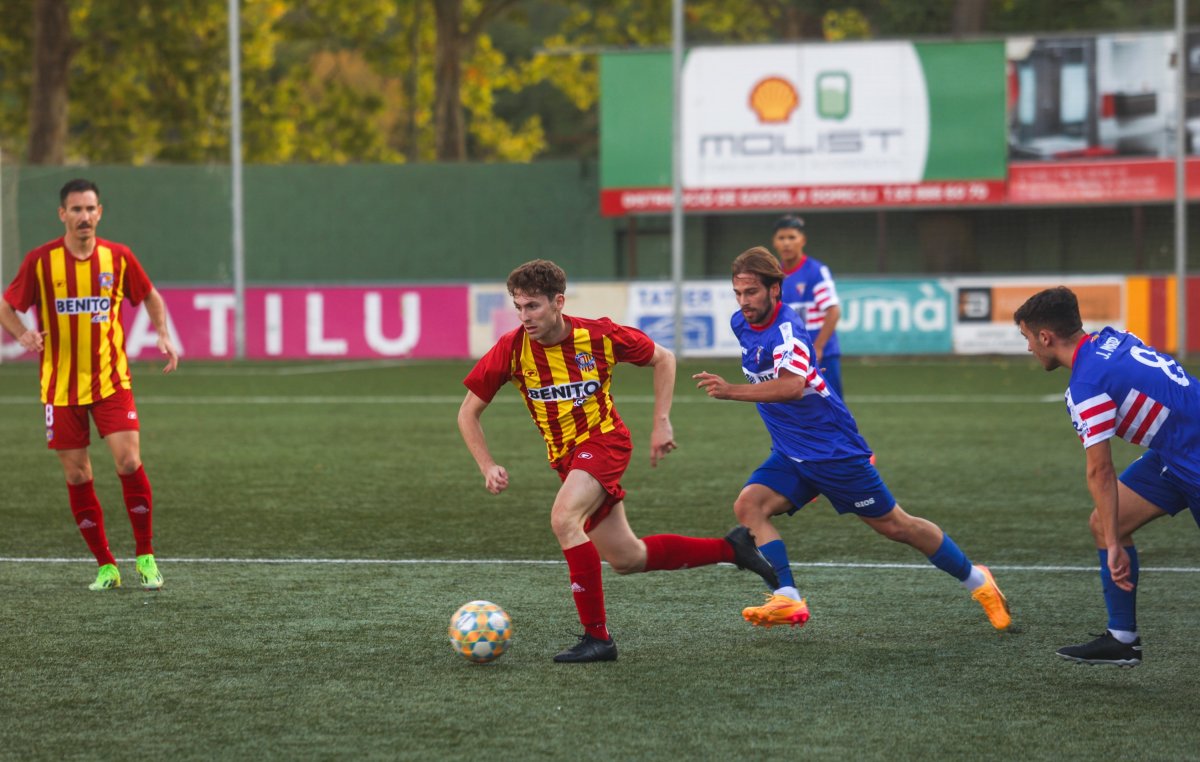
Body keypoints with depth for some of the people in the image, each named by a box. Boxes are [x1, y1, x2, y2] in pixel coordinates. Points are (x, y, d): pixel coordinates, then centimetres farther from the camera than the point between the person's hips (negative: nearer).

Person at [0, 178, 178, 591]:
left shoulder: (118, 257, -1)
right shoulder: (41, 261, -4)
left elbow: (151, 297, 15)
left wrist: (163, 335, -3)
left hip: (111, 381, 0)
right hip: (61, 386, 0)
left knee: (129, 461, -13)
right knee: (77, 476, 2)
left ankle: (146, 557, 2)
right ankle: (105, 565, 14)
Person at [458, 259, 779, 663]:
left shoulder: (598, 336, -15)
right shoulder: (512, 349, -11)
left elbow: (663, 358, 2)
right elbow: (468, 413, -1)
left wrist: (661, 423, -3)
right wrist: (488, 467, -12)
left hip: (603, 440, -5)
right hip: (565, 456, 5)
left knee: (564, 519, -30)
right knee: (626, 560, 9)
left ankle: (597, 637, -24)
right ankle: (731, 548, 27)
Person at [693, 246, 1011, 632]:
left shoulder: (787, 330, -25)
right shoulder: (741, 324, 1)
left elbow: (791, 386, -43)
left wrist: (732, 391, -51)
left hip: (835, 451, -8)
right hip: (790, 455, 8)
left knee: (894, 525, 4)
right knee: (749, 505, -18)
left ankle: (976, 581, 22)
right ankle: (788, 600, -23)